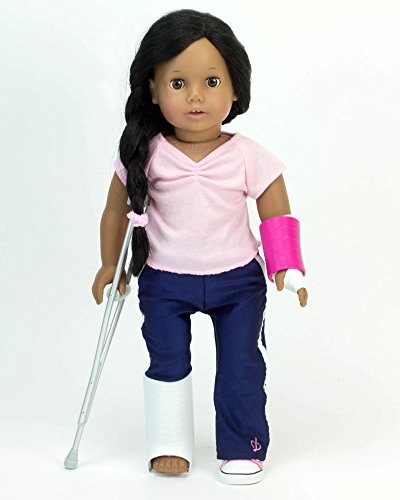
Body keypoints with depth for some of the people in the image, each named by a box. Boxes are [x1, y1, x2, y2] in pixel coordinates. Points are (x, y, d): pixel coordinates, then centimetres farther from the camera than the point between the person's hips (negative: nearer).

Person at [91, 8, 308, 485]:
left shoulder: (248, 157, -12)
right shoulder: (144, 155, -11)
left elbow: (277, 215, -4)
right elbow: (117, 210, 3)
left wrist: (287, 267, -16)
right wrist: (110, 266, 9)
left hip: (237, 280, 0)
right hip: (164, 282, 1)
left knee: (241, 366, 5)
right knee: (167, 364, 7)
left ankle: (242, 448, 22)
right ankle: (169, 444, 27)